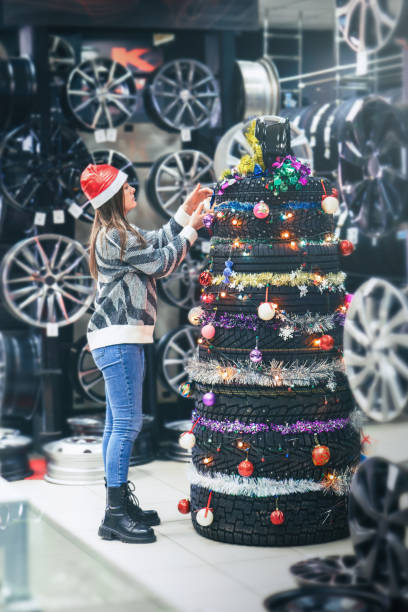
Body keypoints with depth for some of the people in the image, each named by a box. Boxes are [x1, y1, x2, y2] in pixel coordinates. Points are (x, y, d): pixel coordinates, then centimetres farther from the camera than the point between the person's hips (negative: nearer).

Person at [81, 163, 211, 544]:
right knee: (127, 422, -11)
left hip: (120, 339, 11)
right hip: (118, 340, -11)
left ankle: (120, 502, 19)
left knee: (117, 423, 12)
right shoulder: (115, 237, -16)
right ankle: (115, 516, -9)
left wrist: (186, 211, 18)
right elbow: (162, 263, -9)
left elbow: (158, 242, 24)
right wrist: (191, 229, 1)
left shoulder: (116, 234, 16)